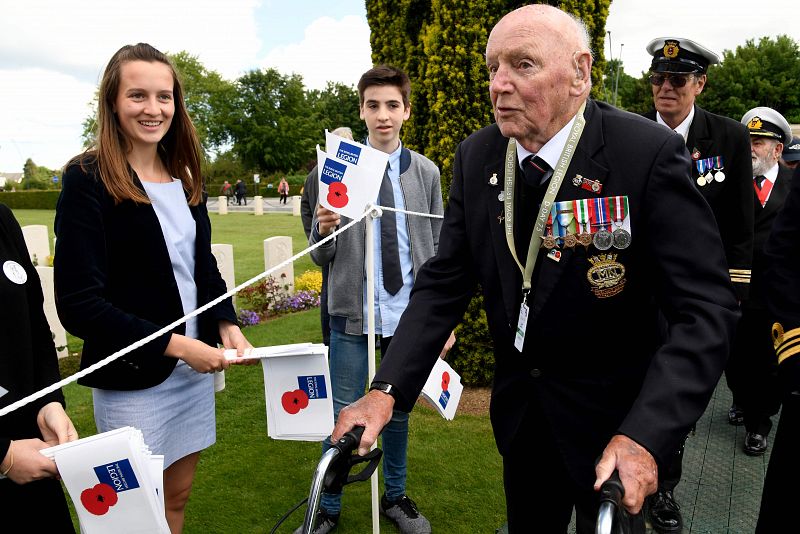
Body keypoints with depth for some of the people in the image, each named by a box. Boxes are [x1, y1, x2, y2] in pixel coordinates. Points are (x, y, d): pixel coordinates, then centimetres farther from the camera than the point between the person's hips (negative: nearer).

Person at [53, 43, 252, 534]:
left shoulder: (184, 177, 5)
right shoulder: (89, 179, -13)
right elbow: (78, 303, -17)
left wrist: (226, 323, -5)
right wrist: (173, 345, -20)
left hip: (195, 367, 6)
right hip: (132, 380, -5)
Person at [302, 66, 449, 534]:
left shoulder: (426, 172, 2)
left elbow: (438, 250, 6)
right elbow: (320, 255, -2)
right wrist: (323, 230, -24)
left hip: (410, 312, 2)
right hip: (353, 312, -2)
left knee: (399, 409, 16)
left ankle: (396, 496, 38)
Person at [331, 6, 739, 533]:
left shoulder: (650, 153, -21)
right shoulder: (476, 156, -7)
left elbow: (706, 308, -22)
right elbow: (444, 281, -7)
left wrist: (644, 435, -34)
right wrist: (387, 389, -18)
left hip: (612, 418, -4)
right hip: (520, 409, 4)